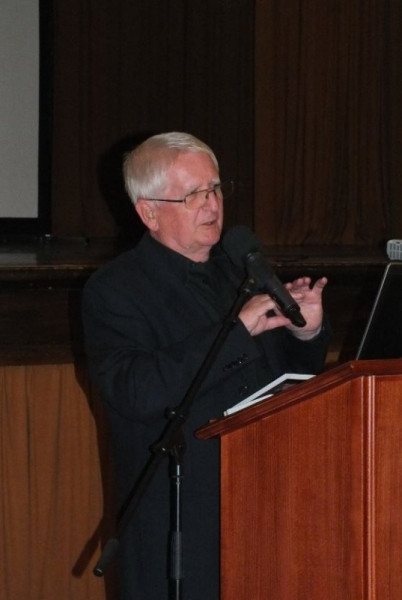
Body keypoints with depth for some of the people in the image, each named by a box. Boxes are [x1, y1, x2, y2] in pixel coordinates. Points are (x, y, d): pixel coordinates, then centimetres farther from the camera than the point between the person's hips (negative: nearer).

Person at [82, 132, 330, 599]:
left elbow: (293, 380, 19)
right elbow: (136, 393, -23)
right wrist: (237, 330, -24)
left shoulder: (241, 271, 12)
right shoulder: (113, 291, -7)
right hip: (178, 522, -5)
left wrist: (307, 333, -4)